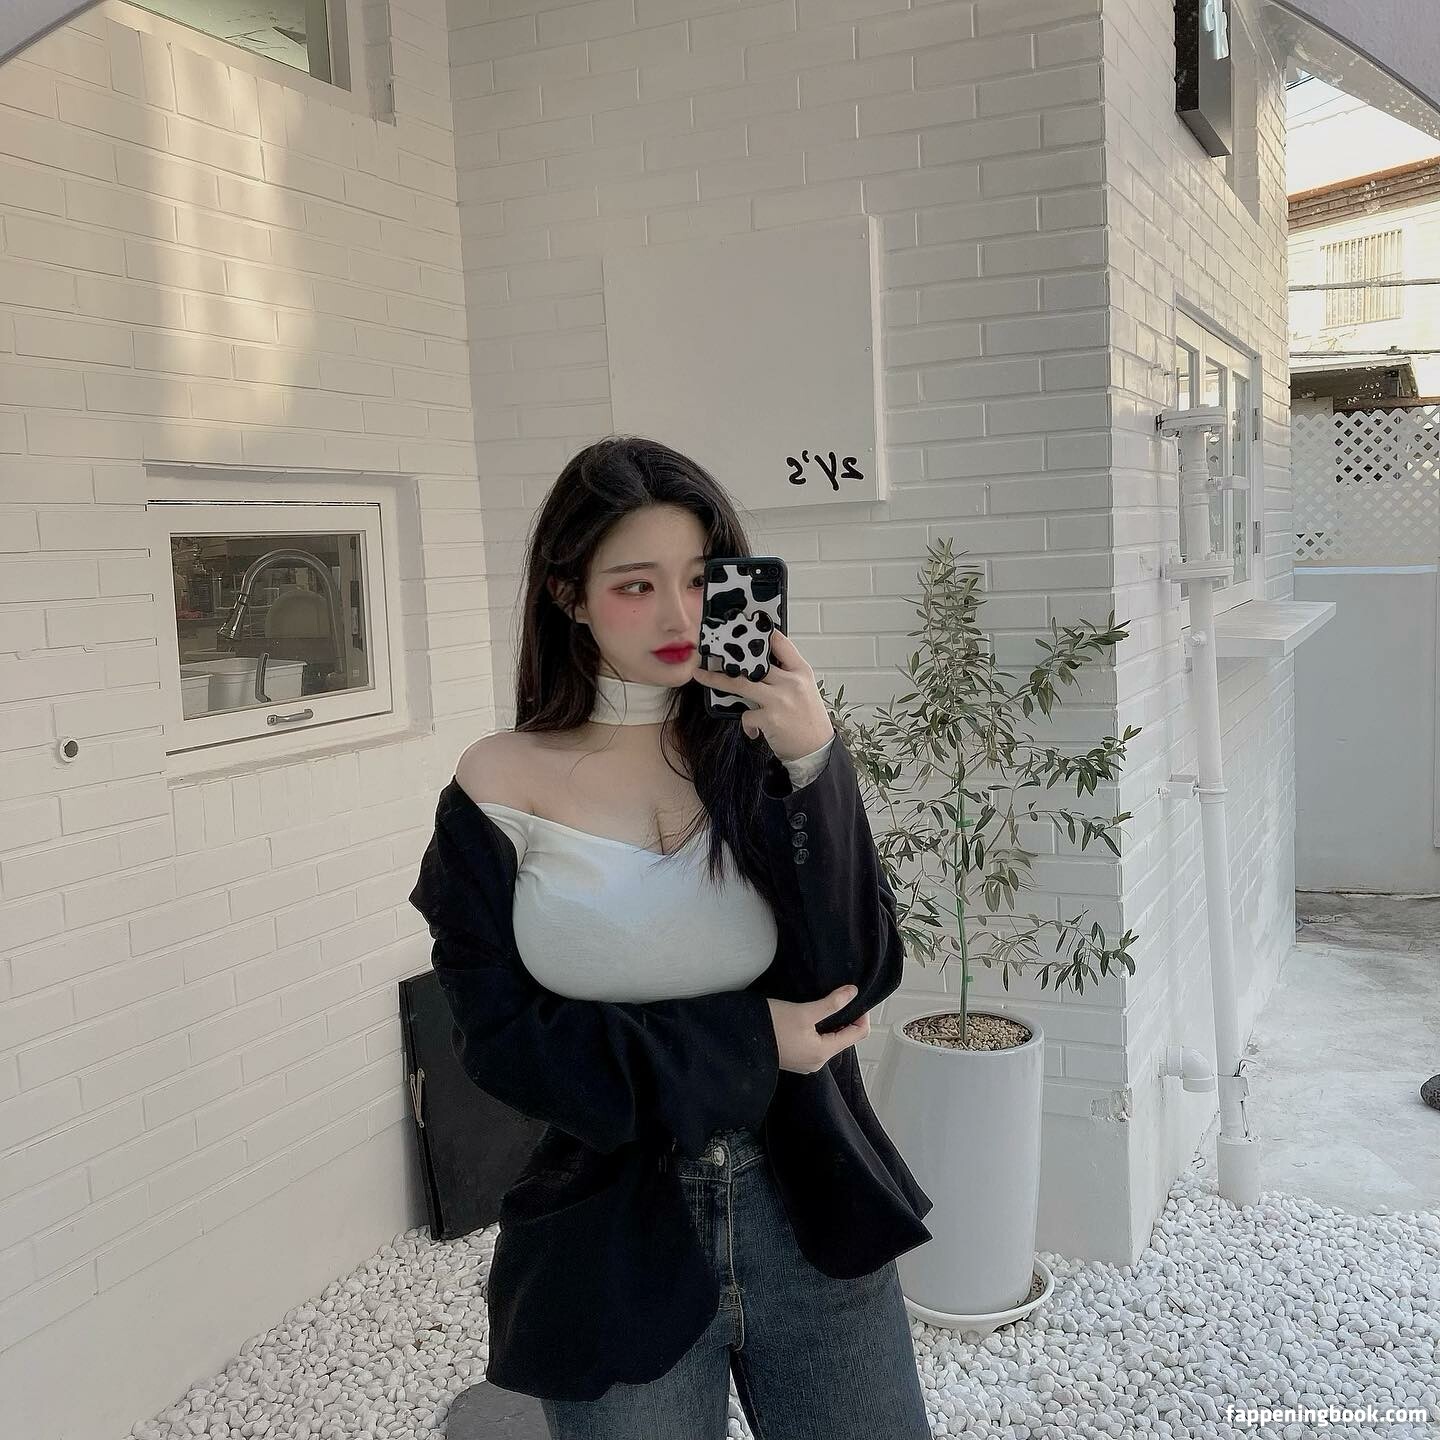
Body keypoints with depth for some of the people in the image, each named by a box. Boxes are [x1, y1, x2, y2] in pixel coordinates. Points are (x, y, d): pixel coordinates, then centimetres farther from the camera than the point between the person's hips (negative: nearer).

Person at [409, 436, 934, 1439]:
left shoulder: (762, 750, -3)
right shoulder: (504, 784, -7)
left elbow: (861, 979, -10)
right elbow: (499, 1035, -9)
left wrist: (813, 769, -21)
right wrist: (742, 1042, -14)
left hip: (809, 1217, 2)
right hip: (616, 1245, -1)